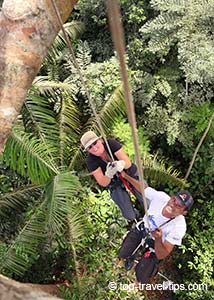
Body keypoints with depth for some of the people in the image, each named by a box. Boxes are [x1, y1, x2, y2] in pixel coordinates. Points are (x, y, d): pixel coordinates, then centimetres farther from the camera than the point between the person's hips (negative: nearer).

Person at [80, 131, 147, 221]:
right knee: (130, 216, 0)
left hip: (130, 173, 0)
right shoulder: (90, 160, -27)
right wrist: (108, 174, -49)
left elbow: (128, 163, -34)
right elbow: (103, 183, -27)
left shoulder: (111, 143, -30)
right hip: (115, 182, 0)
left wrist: (121, 164, -57)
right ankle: (134, 214, 38)